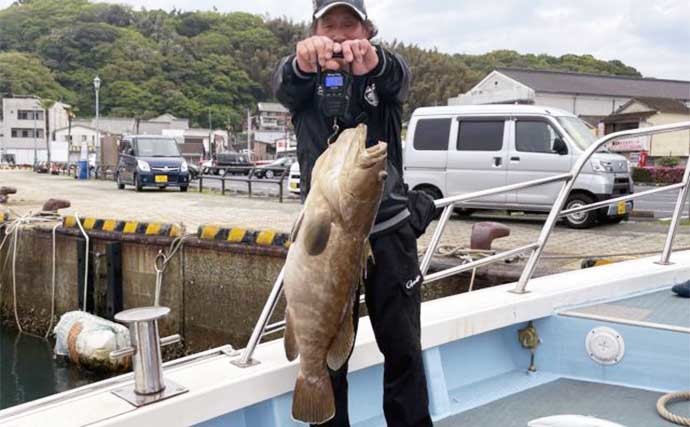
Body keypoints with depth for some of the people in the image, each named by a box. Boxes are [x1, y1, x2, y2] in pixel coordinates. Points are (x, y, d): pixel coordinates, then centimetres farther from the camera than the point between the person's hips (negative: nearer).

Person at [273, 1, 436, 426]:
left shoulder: (384, 76, 2)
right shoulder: (304, 82, 3)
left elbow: (400, 74, -22)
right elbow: (284, 83, -21)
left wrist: (373, 61, -47)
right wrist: (302, 61, -46)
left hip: (390, 231, 0)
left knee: (403, 349, 9)